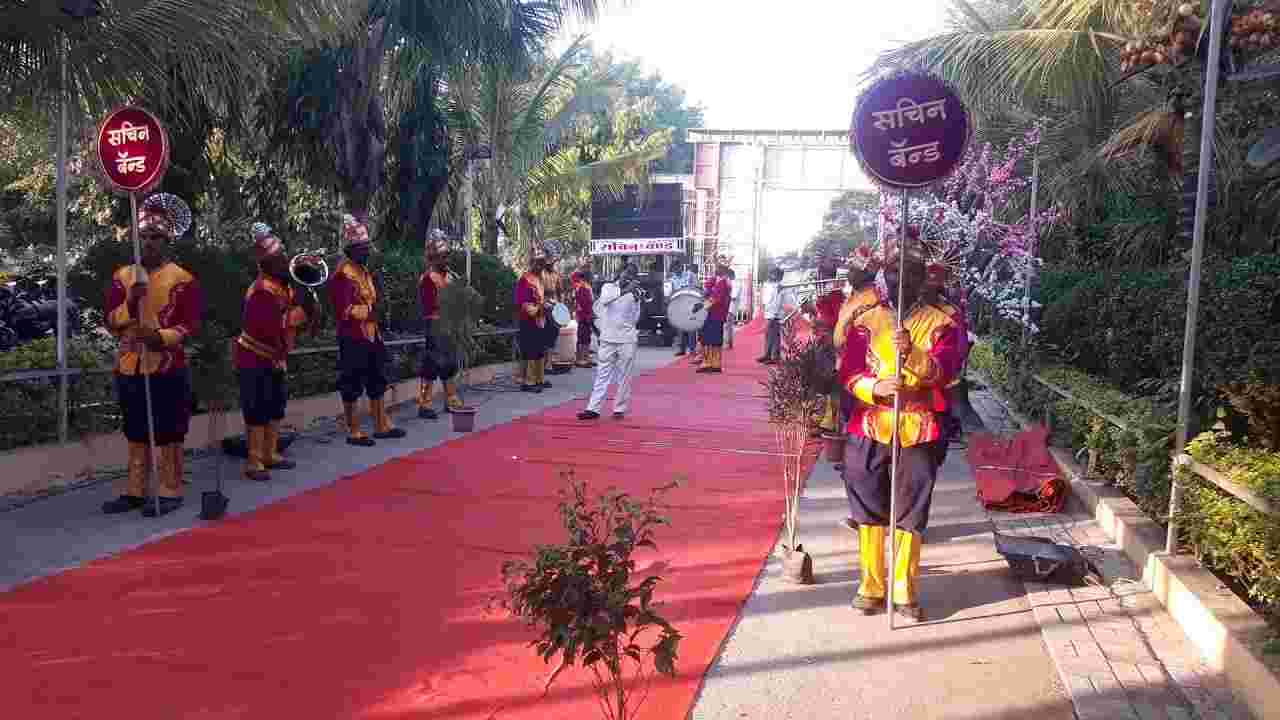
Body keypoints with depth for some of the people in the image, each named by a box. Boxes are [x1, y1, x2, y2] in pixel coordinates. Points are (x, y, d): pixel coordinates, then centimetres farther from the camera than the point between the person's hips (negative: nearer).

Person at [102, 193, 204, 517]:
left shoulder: (184, 279, -3)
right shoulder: (122, 276, 10)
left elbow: (190, 324, -9)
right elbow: (111, 322, 4)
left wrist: (162, 337, -24)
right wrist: (131, 301, -14)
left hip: (167, 368, -5)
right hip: (129, 367, 5)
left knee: (168, 434, 1)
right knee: (136, 433, 13)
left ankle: (170, 492, 9)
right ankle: (134, 491, 21)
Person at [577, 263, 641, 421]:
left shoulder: (633, 293, 6)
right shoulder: (608, 287, 6)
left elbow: (635, 319, 3)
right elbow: (604, 300, -17)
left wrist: (637, 301, -10)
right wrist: (621, 290, -25)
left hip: (627, 340, 0)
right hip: (608, 338, 0)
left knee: (624, 377, 2)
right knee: (602, 375, 1)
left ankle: (620, 409, 9)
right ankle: (593, 409, 1)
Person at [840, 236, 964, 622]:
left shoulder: (940, 321, 2)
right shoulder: (865, 321, 6)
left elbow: (945, 370, -12)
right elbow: (849, 372, -1)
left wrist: (912, 353, -31)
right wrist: (874, 387, -22)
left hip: (919, 431, -1)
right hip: (870, 428, 1)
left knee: (911, 514, 5)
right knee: (870, 511, 8)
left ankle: (904, 591, 18)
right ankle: (871, 586, 21)